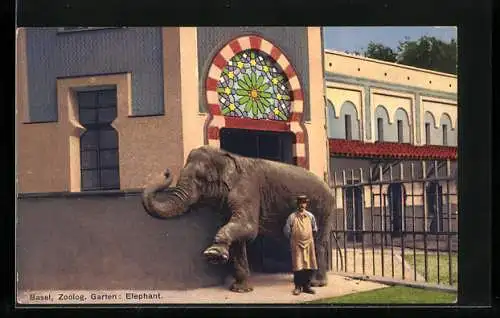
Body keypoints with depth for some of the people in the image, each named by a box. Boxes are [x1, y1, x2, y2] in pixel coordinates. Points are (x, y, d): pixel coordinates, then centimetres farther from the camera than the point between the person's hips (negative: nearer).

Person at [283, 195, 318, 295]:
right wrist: (292, 239, 9)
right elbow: (287, 230, 4)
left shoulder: (310, 216, 5)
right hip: (297, 245, -3)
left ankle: (307, 286, 11)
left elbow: (315, 230, 18)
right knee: (298, 266, -5)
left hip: (308, 244, 3)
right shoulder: (292, 217, -3)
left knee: (309, 266, 2)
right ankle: (298, 287, 2)